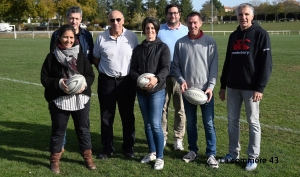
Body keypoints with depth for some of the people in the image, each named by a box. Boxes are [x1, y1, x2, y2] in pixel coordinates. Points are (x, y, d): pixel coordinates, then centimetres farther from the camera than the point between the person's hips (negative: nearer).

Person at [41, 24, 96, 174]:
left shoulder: (80, 55, 2)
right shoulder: (52, 57, -3)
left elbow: (91, 75, 5)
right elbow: (44, 78, -3)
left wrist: (85, 84, -16)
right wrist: (59, 83, -19)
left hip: (80, 99, 2)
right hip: (59, 100, -2)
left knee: (83, 128, 13)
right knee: (58, 130, 9)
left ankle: (88, 157, 28)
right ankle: (55, 160, 25)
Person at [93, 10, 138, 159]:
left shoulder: (132, 36, -4)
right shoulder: (101, 38, -3)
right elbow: (96, 59, 9)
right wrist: (105, 72, 4)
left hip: (127, 81, 0)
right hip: (106, 82, 1)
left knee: (128, 116, 10)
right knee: (106, 117, 8)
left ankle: (128, 147, 24)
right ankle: (107, 148, 21)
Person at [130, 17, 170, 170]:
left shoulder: (163, 47, -1)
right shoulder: (138, 49, 11)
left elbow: (166, 68, -12)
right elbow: (133, 69, 6)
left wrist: (156, 78, -32)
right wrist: (139, 79, -15)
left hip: (157, 91, -4)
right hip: (141, 91, 4)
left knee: (156, 124, -7)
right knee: (147, 123, 12)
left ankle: (160, 157, 5)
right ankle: (152, 152, 27)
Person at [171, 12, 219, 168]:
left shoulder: (210, 42, -1)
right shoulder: (180, 43, 3)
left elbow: (214, 67, -3)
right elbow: (175, 66, 6)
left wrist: (211, 86, -11)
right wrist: (181, 81, -9)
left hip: (205, 89, -2)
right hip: (187, 89, 2)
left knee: (209, 123, 1)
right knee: (190, 123, 12)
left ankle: (211, 154, 12)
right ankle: (193, 150, 28)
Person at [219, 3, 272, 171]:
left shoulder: (261, 34, -6)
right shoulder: (233, 36, 12)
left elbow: (266, 63, -11)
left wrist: (260, 87, -17)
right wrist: (223, 85, 14)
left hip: (251, 87, -6)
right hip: (233, 87, 6)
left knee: (253, 122, 4)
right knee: (232, 121, 11)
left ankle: (253, 157, 14)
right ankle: (233, 153, 24)